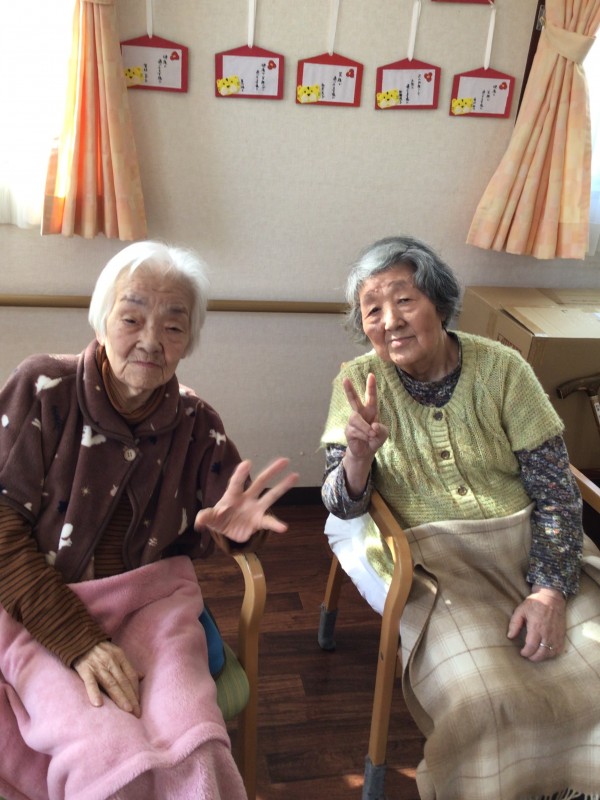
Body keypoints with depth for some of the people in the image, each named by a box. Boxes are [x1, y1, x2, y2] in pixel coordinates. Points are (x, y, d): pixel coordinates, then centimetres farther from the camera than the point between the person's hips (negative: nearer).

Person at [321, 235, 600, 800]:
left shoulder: (500, 368, -3)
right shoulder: (360, 381, -2)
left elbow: (554, 488, -2)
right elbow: (342, 507, -3)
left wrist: (550, 589, -14)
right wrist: (360, 451, -24)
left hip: (529, 546, 2)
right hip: (434, 560, -1)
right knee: (485, 698, -25)